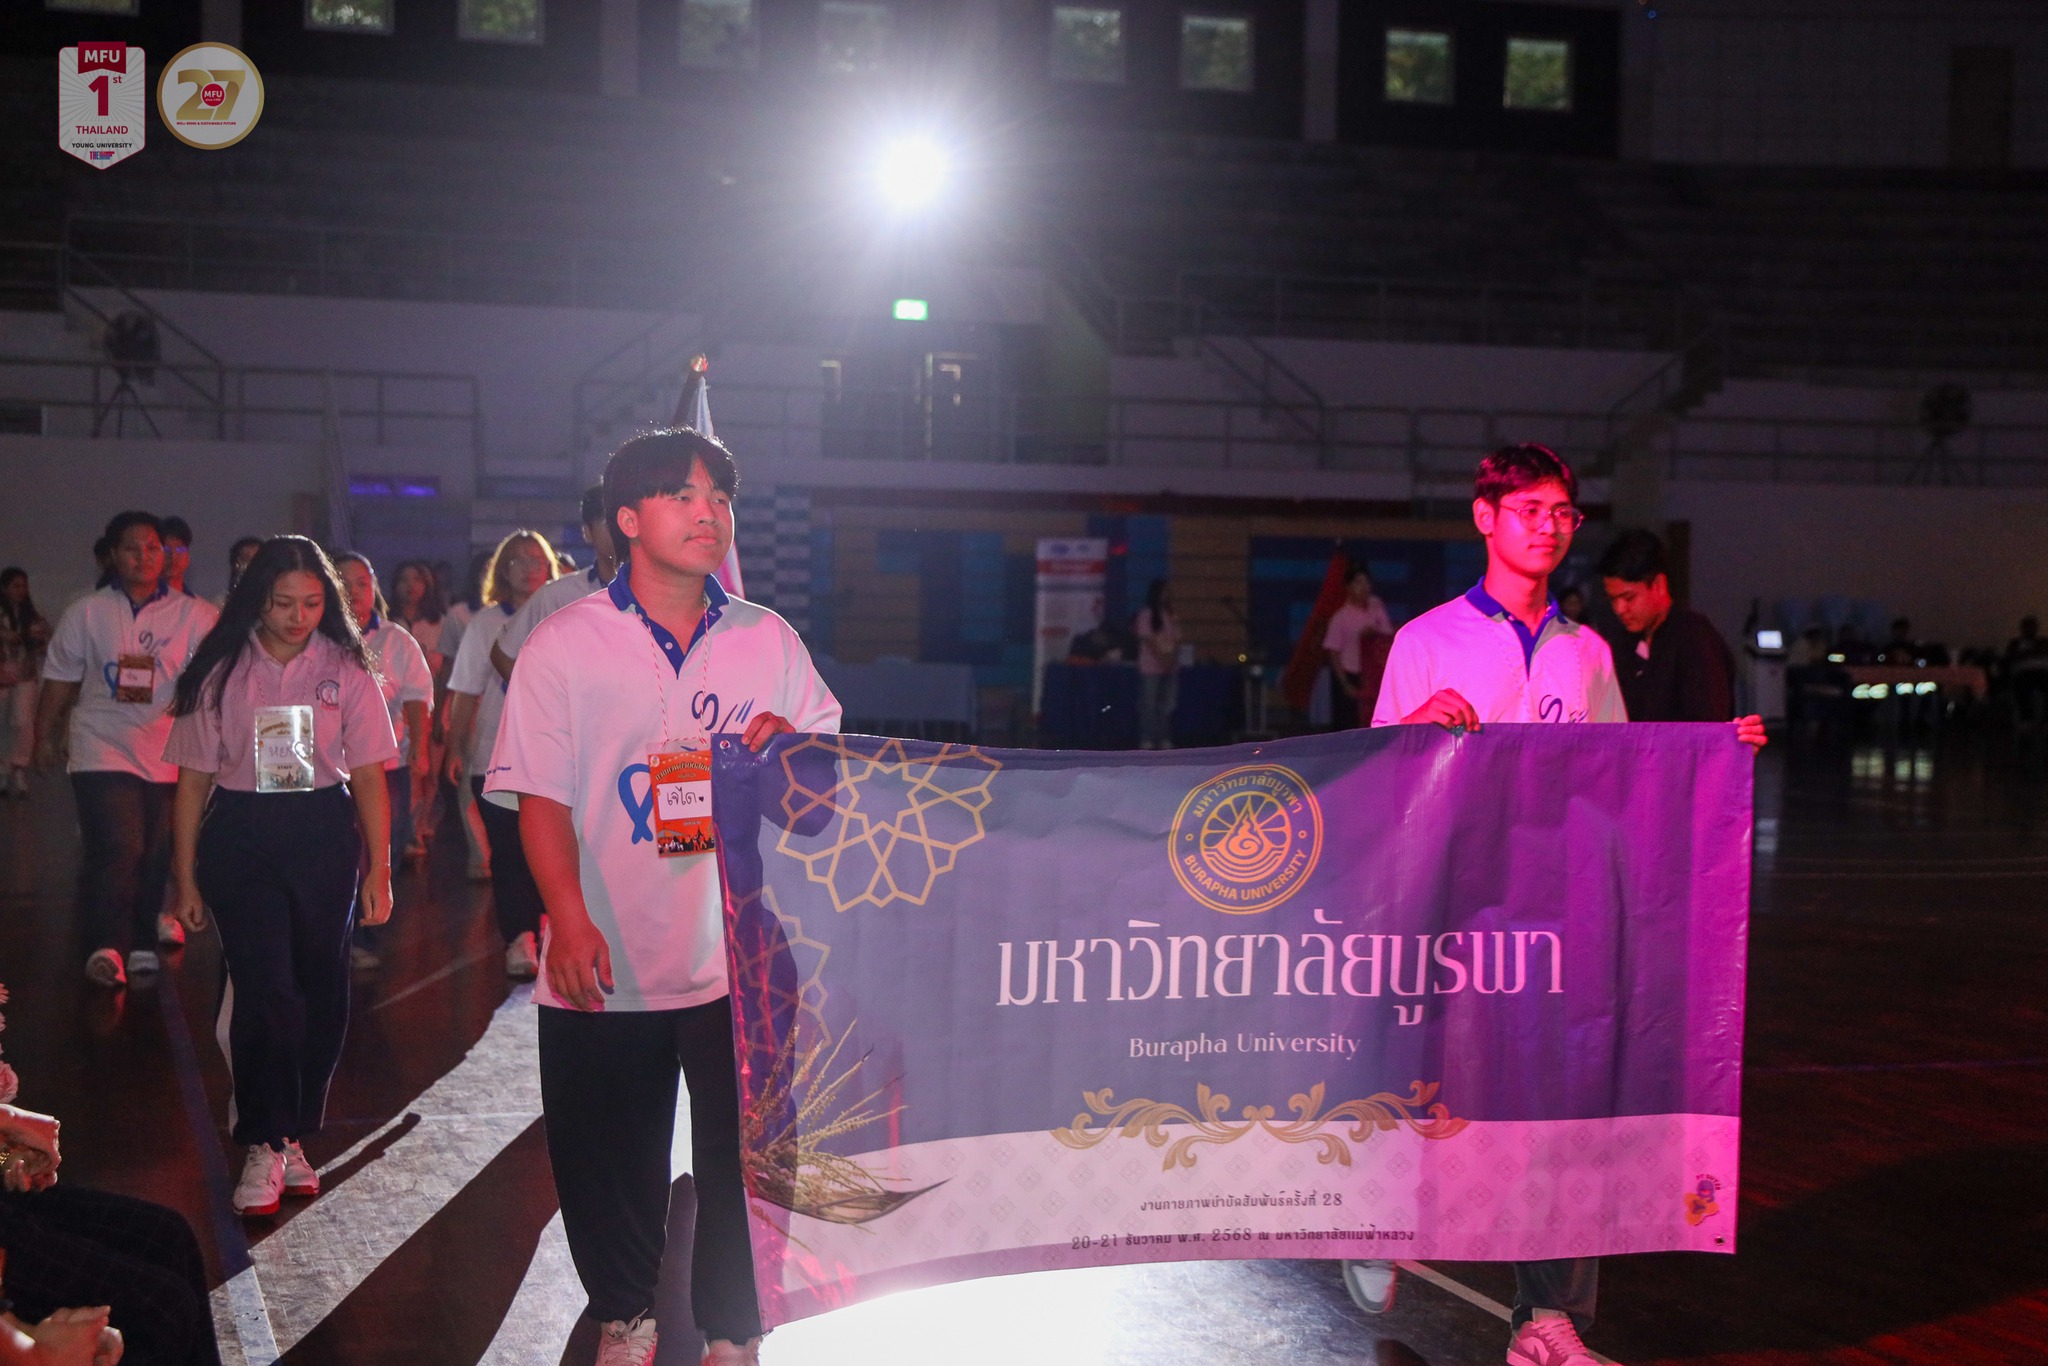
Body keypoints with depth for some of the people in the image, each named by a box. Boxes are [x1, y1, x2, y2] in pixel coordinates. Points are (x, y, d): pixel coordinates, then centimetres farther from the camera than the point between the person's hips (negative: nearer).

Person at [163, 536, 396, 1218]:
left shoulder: (346, 670, 3)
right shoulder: (220, 672, 1)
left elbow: (368, 777, 4)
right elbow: (194, 779, 4)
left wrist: (378, 869, -1)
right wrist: (185, 877, 2)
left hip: (324, 836, 1)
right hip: (241, 838, -1)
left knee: (320, 992, 5)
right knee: (265, 990, -11)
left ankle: (293, 1136, 21)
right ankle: (263, 1149, -2)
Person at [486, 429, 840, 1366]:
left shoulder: (768, 639, 7)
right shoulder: (564, 644, -1)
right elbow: (541, 796, -6)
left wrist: (790, 742, -13)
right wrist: (569, 920, -19)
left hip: (740, 952, 2)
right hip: (607, 961, -1)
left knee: (746, 1154, 5)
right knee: (607, 1158, 11)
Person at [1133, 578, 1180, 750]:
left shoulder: (1172, 616, 14)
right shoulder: (1146, 615, -4)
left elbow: (1176, 640, 8)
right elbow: (1148, 640, -10)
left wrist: (1172, 658, -10)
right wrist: (1161, 658, -17)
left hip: (1171, 667, 6)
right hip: (1151, 668, -6)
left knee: (1167, 706, 6)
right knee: (1149, 705, -4)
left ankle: (1165, 741, 10)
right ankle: (1146, 742, -3)